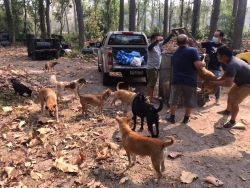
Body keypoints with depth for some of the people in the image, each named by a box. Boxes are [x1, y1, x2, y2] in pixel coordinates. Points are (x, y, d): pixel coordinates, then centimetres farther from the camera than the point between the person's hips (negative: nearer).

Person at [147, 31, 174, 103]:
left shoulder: (159, 45, 9)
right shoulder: (151, 46, -16)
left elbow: (165, 41, 13)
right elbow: (149, 47, -39)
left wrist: (172, 34, 1)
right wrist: (157, 40, -48)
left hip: (156, 67, 9)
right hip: (151, 68, -9)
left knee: (150, 83, 15)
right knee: (151, 83, -3)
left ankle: (149, 96, 24)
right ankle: (151, 97, 4)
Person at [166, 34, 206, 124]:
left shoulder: (175, 53, 13)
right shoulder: (193, 50, -8)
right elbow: (198, 65, -16)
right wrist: (203, 63, 5)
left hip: (176, 80, 4)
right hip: (189, 80, -4)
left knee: (173, 99, 17)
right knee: (189, 101, 13)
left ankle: (172, 117, 23)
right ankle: (186, 118, 23)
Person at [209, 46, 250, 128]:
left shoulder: (231, 65, -37)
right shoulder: (227, 62, -5)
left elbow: (228, 83, -37)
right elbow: (225, 75, 4)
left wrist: (214, 83, -27)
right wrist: (216, 80, -12)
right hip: (241, 81, 10)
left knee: (234, 101, -12)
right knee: (230, 94, 24)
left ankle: (232, 121, 6)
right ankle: (228, 111, 47)